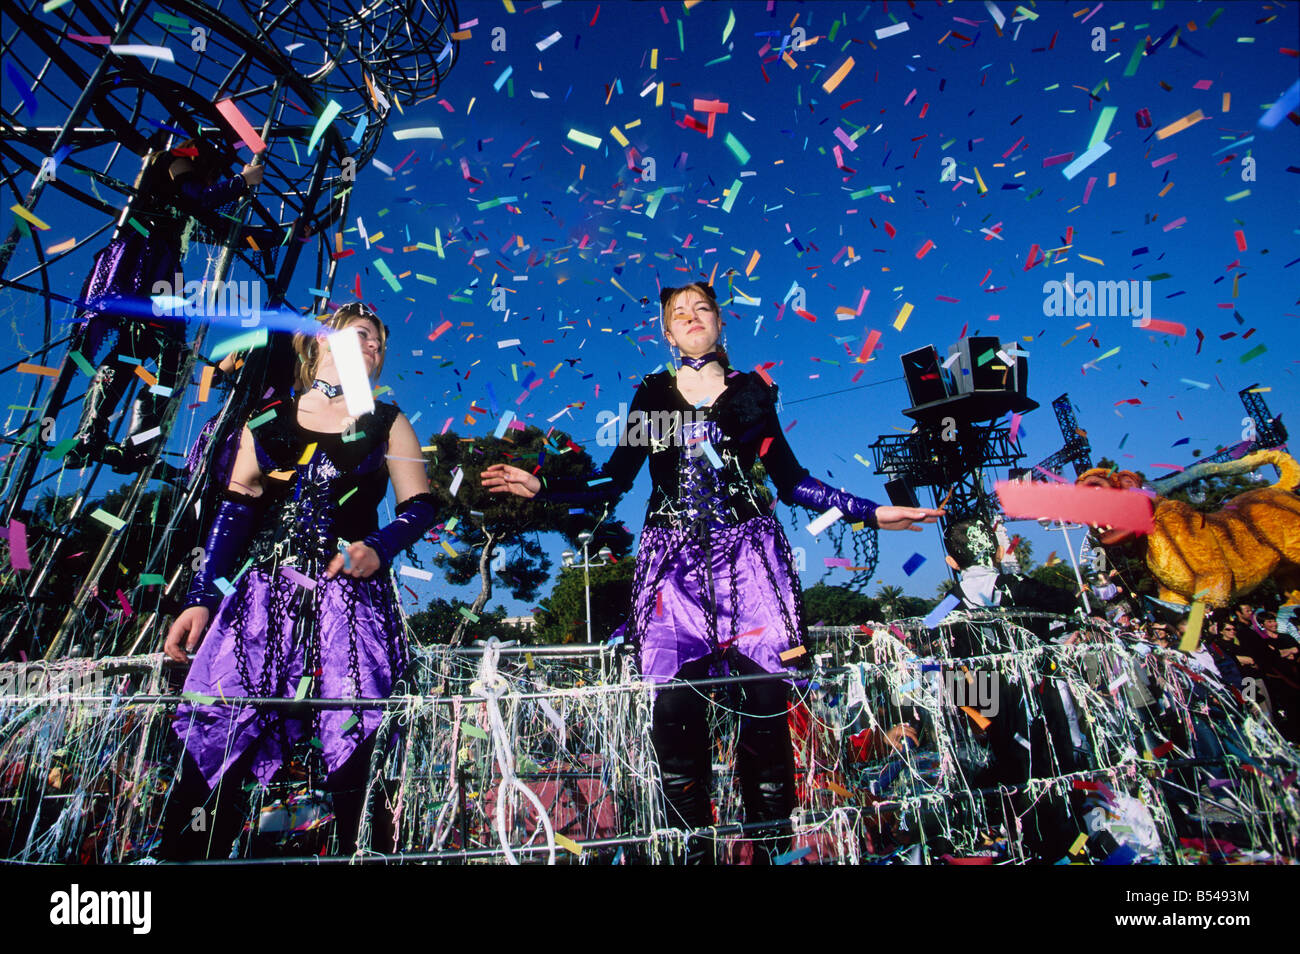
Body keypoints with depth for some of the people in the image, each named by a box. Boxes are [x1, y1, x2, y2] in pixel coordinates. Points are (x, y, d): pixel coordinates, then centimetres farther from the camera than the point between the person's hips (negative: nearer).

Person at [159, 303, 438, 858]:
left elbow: (421, 506, 7)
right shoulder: (268, 421, 16)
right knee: (213, 742, -4)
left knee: (353, 751, -8)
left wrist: (380, 548, -12)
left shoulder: (387, 424, 14)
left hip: (350, 595, -1)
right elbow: (236, 509, 12)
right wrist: (202, 596, 5)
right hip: (263, 591, 2)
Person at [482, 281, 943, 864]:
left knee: (765, 698, -9)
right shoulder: (652, 396, 15)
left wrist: (871, 512, 6)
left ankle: (772, 843, 8)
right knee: (674, 704, -8)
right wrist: (540, 487, 0)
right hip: (673, 558, 1)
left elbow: (791, 482, 12)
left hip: (748, 553, 0)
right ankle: (692, 845, 9)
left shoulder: (752, 392, 14)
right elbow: (614, 482, 11)